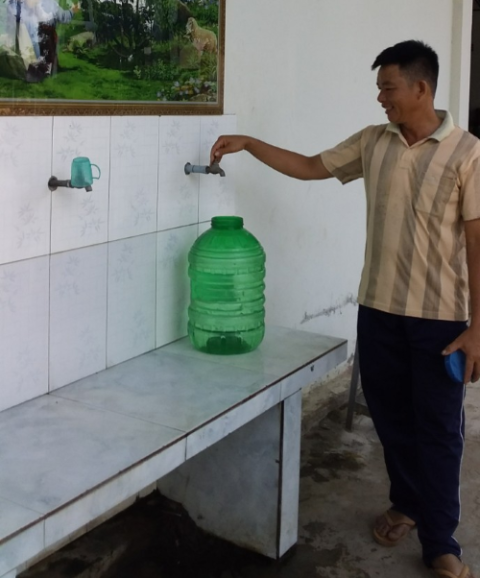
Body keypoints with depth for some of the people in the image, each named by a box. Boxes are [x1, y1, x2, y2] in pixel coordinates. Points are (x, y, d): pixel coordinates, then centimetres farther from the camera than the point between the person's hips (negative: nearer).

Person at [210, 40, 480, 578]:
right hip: (378, 308, 5)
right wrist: (249, 144, 4)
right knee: (390, 415, 16)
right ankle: (406, 503, 38)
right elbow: (310, 167, 14)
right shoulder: (372, 142, 3)